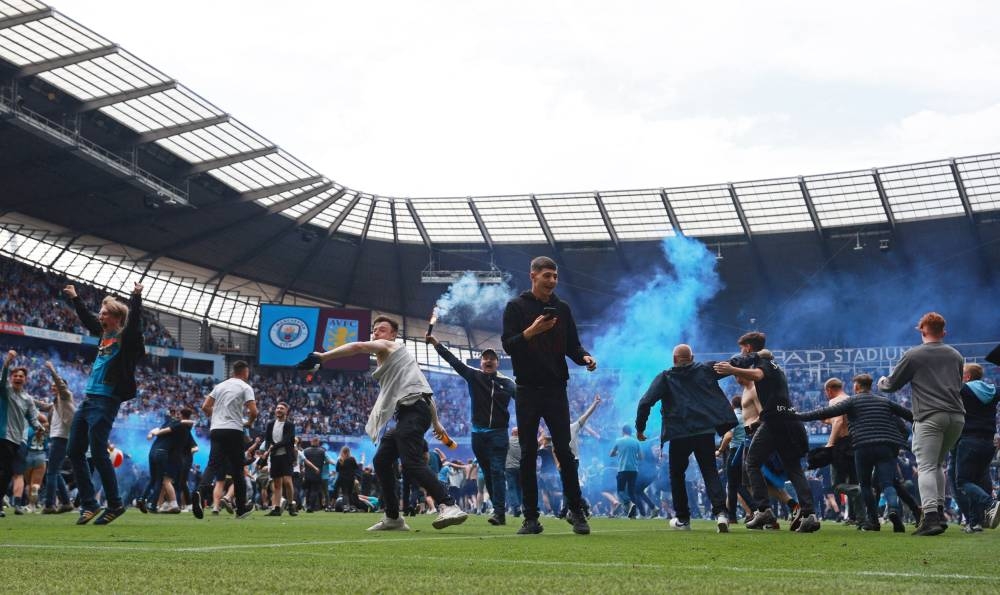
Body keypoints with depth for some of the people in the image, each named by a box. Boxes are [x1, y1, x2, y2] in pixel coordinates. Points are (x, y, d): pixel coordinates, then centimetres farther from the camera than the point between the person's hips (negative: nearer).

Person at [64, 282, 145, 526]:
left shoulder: (127, 338, -7)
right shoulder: (105, 334, 14)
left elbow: (135, 320, -26)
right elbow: (87, 319, 31)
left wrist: (136, 297, -32)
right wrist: (75, 298, 37)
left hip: (105, 401, -9)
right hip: (88, 399, 9)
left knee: (98, 453, -10)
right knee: (75, 452, 7)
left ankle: (115, 504, 2)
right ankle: (88, 504, 12)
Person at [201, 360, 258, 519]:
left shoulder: (220, 385, 16)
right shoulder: (245, 387, 1)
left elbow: (205, 407, 13)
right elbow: (253, 411, -10)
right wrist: (249, 423, 10)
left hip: (215, 430, 4)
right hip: (233, 430, -4)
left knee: (214, 467, -1)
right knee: (237, 470, 6)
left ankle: (200, 494, -28)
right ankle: (241, 508, 12)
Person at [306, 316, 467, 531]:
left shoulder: (390, 346, 6)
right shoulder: (388, 360, 31)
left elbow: (358, 346, -14)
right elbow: (424, 390, 31)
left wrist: (322, 356, -18)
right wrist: (435, 422, 32)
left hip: (413, 409, -10)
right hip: (406, 415, 10)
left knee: (411, 462, -23)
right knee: (381, 461, 10)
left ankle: (448, 506, -33)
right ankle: (393, 518, 13)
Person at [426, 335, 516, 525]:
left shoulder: (506, 383, 4)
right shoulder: (473, 376, 5)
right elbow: (453, 361, 1)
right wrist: (436, 344, -6)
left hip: (499, 433, -3)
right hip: (478, 434, 3)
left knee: (497, 471, -10)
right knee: (487, 473, 7)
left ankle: (499, 511, -14)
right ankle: (499, 510, 15)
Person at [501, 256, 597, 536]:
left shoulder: (562, 308, 10)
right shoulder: (516, 307, 1)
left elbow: (572, 345, 11)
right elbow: (508, 345, -7)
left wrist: (584, 357, -11)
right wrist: (532, 331, -23)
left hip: (556, 389, 2)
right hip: (527, 390, -1)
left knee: (564, 452, -2)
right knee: (528, 455, 1)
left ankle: (576, 511, 7)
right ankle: (531, 518, 6)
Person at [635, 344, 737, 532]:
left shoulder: (665, 377, 4)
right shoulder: (705, 370, 8)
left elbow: (645, 402, -4)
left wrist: (640, 428, 6)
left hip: (679, 434, -1)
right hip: (705, 431, 1)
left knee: (677, 475, 16)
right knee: (710, 473, 6)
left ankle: (682, 518, 19)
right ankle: (720, 512, -14)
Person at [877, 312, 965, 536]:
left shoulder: (913, 355, 2)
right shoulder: (955, 355, 18)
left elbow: (892, 385, 8)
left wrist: (881, 382, 30)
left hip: (929, 417, -5)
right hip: (957, 416, 6)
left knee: (926, 467, -9)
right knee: (938, 464, 20)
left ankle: (930, 517, -22)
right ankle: (939, 512, 15)